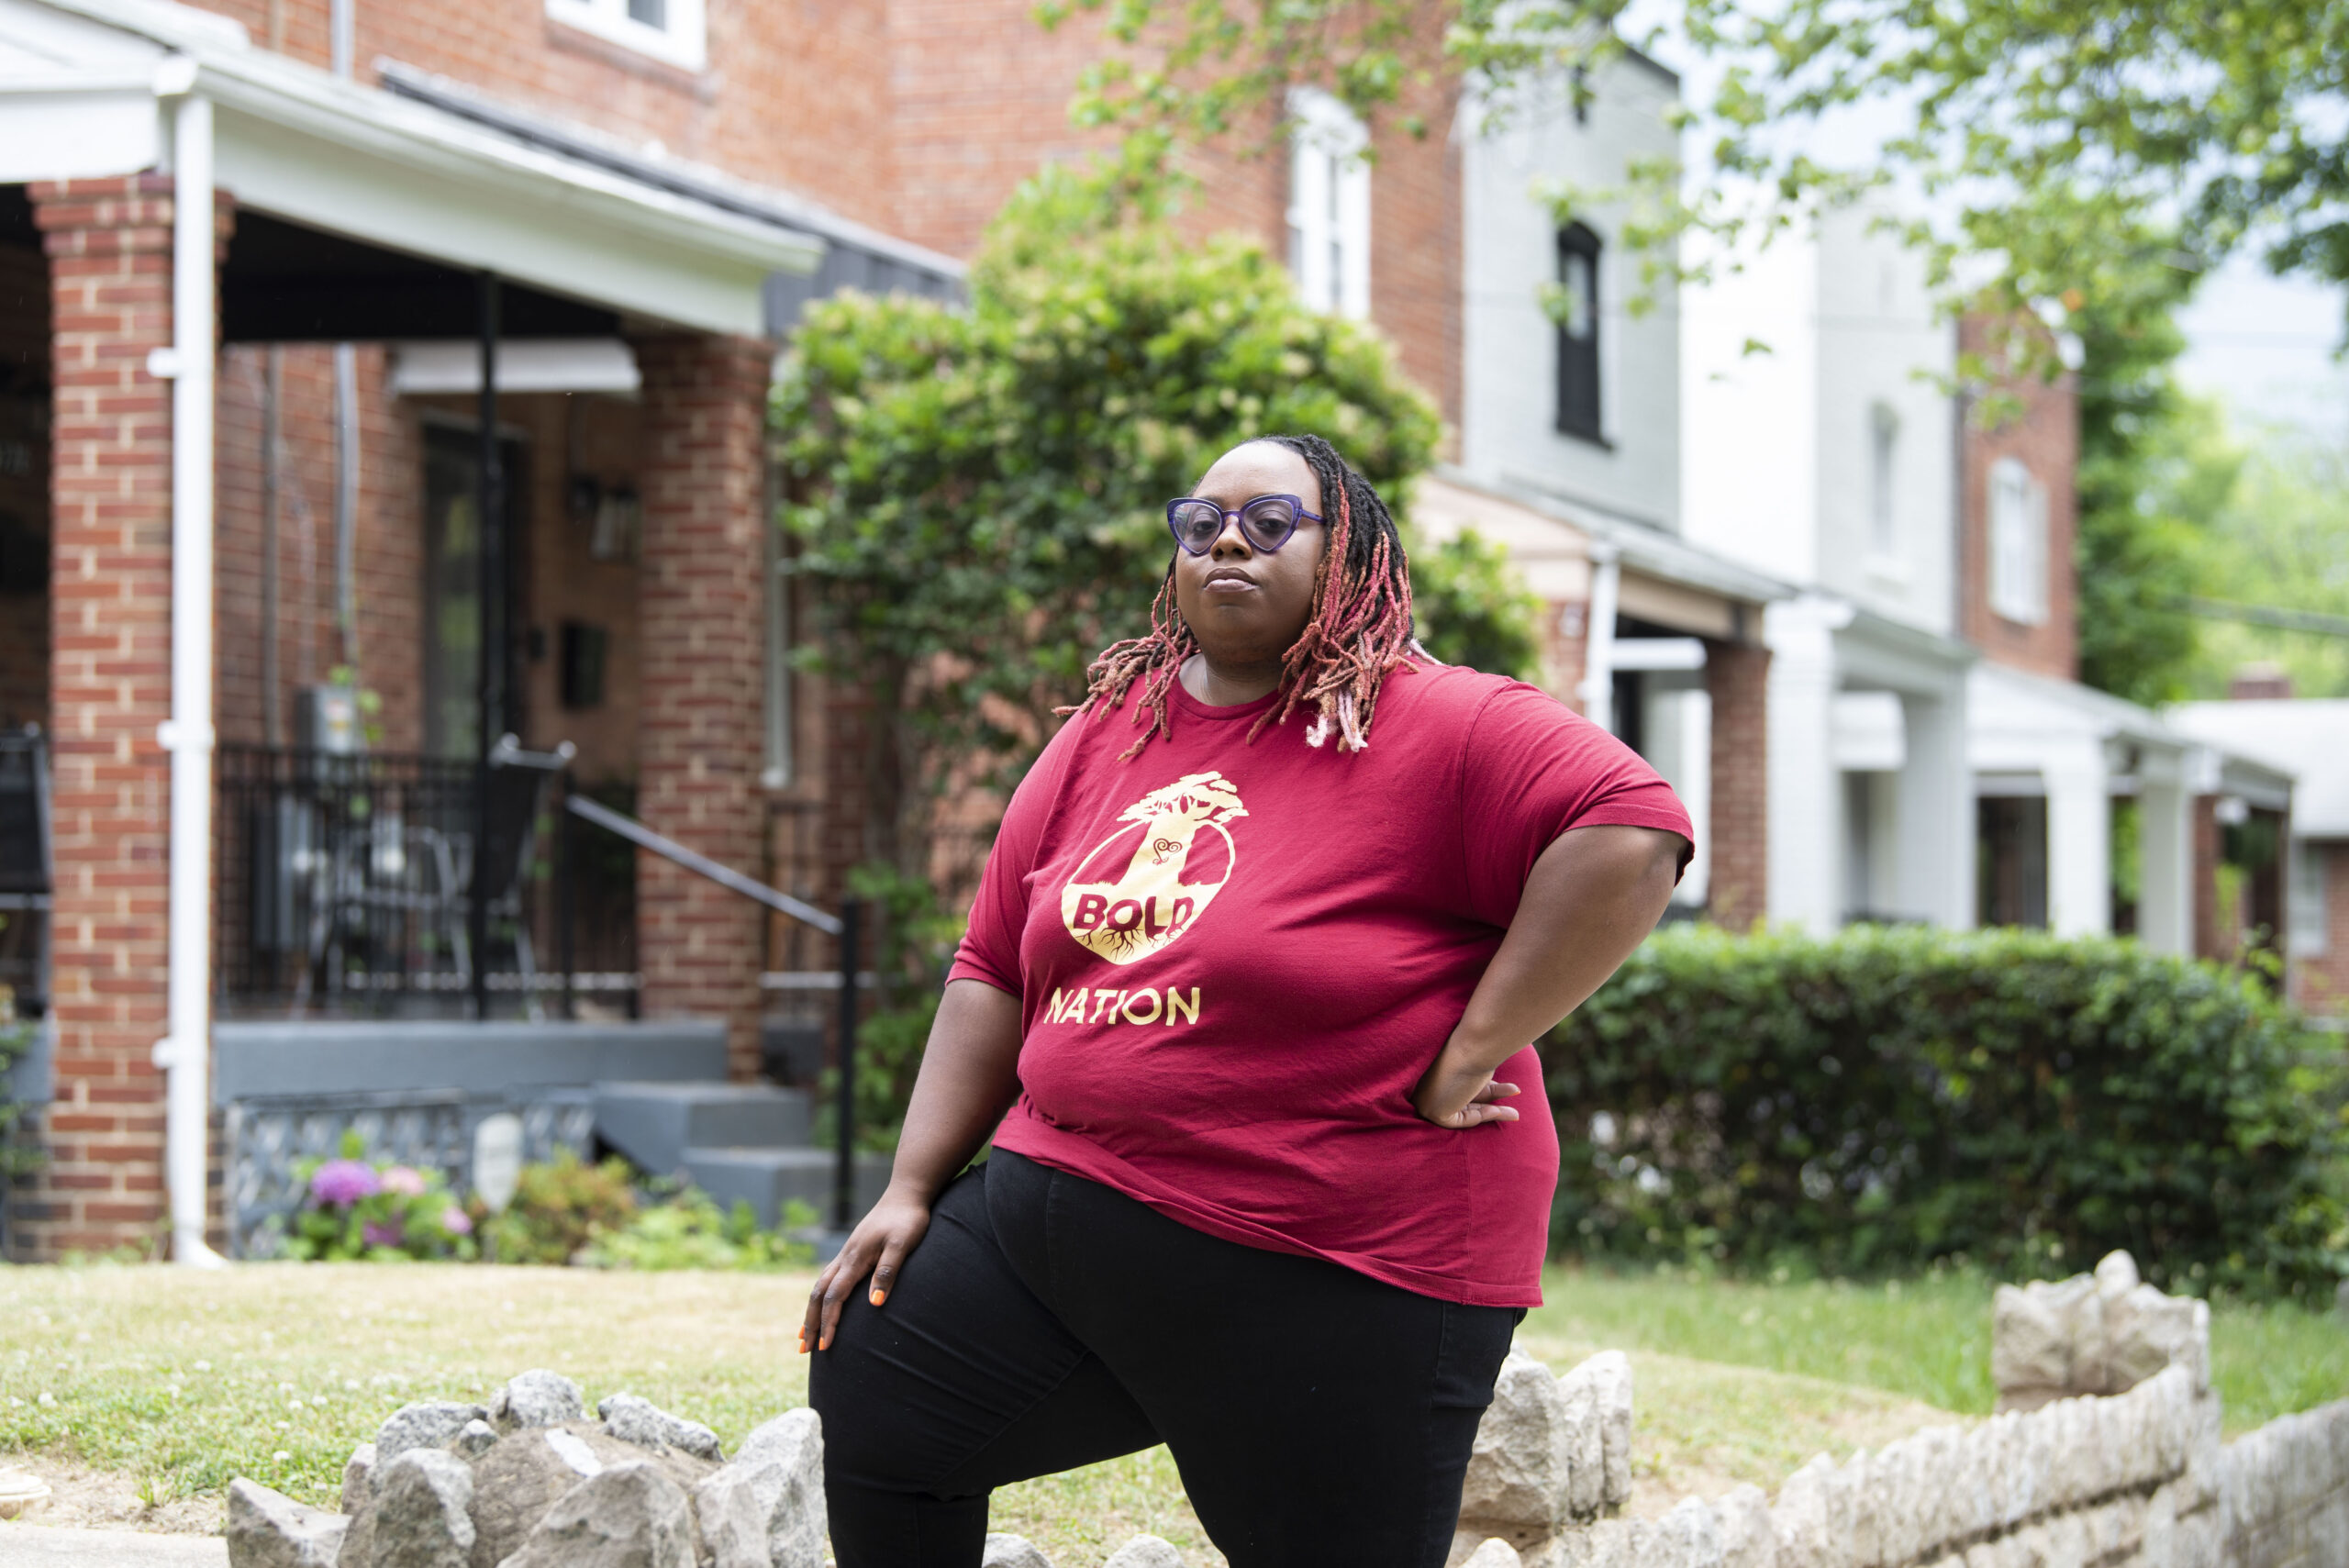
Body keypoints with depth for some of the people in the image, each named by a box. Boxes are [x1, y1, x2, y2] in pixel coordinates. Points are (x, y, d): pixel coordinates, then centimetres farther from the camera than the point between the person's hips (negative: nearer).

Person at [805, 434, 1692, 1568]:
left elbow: (1632, 836, -23)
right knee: (868, 1385, 9)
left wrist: (1470, 1051, -22)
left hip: (1330, 1279, -6)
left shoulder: (1441, 729, -10)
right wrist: (912, 1189, 7)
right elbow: (995, 973, 14)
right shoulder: (1107, 734, 11)